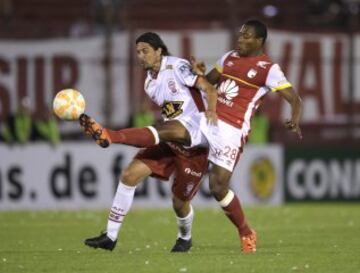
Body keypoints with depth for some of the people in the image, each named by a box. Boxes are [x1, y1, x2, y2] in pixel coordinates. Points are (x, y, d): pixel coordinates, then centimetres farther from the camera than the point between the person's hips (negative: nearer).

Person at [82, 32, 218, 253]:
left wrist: (211, 112, -36)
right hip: (170, 141, 7)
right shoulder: (150, 83, 10)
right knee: (129, 175, -7)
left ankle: (185, 238, 33)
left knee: (180, 202, -1)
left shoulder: (177, 67, -13)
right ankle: (111, 236, -1)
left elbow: (209, 89, -19)